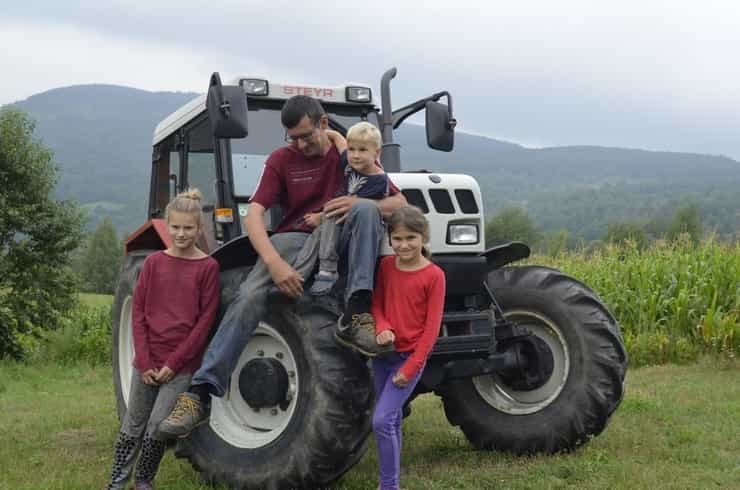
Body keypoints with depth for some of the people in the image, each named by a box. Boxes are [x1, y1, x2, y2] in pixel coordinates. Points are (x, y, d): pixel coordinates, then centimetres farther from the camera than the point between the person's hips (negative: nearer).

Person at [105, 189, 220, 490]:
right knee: (132, 426, 13)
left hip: (182, 365, -3)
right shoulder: (154, 262, 2)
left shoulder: (208, 267, -6)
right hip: (148, 363, 3)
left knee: (156, 429, -3)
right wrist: (145, 362, -6)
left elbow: (205, 320, -8)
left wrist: (173, 363, -10)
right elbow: (138, 312, 2)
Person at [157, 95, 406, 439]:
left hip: (344, 242, 1)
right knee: (250, 296, -28)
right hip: (296, 239, 0)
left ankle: (358, 312, -33)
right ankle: (200, 393, -28)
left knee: (367, 208, -30)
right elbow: (253, 215, -9)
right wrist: (275, 263, -28)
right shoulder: (281, 160, 3)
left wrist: (361, 203, -21)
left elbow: (400, 203, 2)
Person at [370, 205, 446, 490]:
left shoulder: (434, 276, -13)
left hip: (410, 357, -5)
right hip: (383, 353, 5)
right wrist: (382, 327, -16)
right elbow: (376, 304, 7)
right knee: (392, 421, 15)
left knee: (382, 420, -14)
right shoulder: (386, 266, 2)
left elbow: (431, 328, -12)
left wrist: (410, 368, -14)